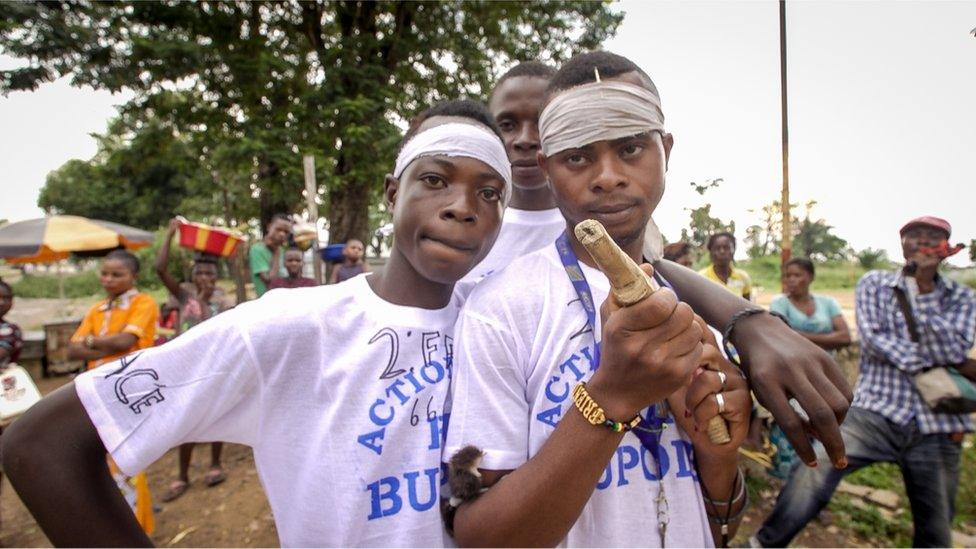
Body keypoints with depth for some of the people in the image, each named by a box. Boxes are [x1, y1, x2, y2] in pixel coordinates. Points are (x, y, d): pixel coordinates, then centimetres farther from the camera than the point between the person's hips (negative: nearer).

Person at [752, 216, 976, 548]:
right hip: (877, 411, -2)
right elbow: (874, 340, -7)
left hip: (938, 427, 3)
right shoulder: (874, 285, 7)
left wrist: (923, 289, -13)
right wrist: (932, 368, -8)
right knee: (820, 463, -28)